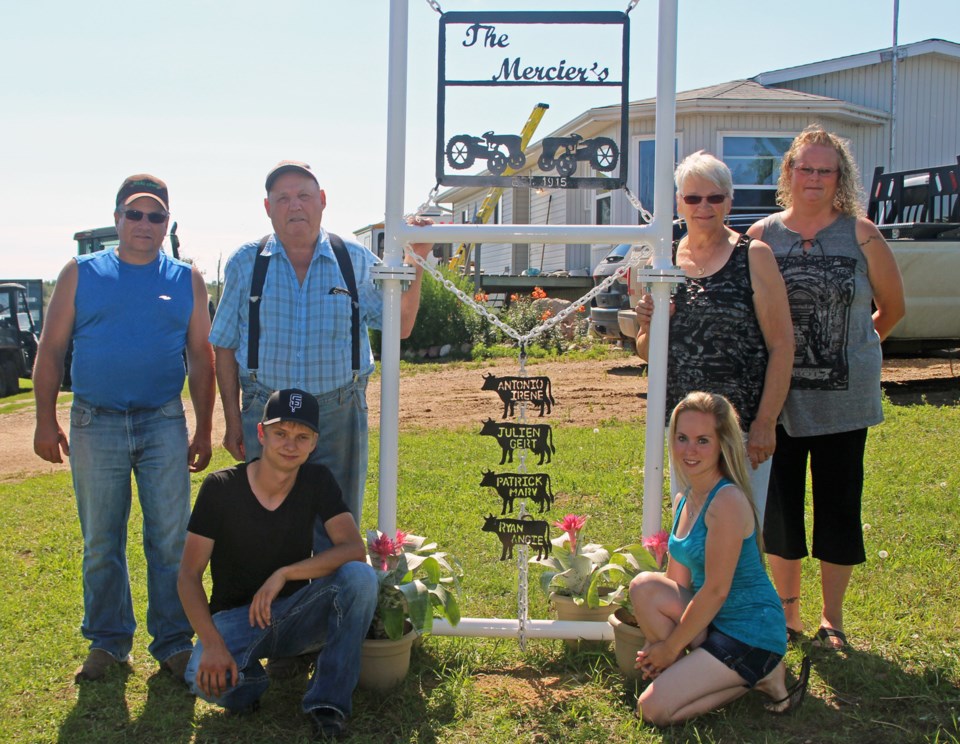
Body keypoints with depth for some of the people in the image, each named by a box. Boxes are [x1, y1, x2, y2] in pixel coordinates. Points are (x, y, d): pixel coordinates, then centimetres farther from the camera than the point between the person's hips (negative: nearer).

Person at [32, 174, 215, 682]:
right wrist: (46, 421, -3)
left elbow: (201, 358, 8)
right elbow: (51, 350, 5)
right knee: (101, 544, 9)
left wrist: (203, 430, 4)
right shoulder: (81, 274, 5)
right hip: (95, 424, 0)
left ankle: (173, 642, 13)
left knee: (171, 540, 1)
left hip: (164, 424, 0)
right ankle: (107, 642, 22)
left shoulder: (187, 280, 6)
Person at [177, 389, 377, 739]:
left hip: (295, 613, 2)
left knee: (360, 576, -27)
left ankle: (328, 703, -17)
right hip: (235, 617, -2)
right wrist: (212, 644, -29)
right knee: (206, 679, -35)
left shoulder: (318, 482, -6)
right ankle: (250, 678, 3)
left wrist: (284, 574, -30)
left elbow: (355, 549, -18)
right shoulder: (221, 487, -13)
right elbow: (189, 574, -15)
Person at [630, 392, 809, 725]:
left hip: (751, 635, -8)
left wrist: (670, 647, -11)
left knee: (654, 708, -12)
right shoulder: (684, 500, 6)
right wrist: (658, 648, -2)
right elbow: (679, 582, 9)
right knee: (645, 586, -14)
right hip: (715, 619, 8)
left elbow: (716, 590, -20)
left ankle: (759, 676, 2)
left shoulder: (727, 501, -21)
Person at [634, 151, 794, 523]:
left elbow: (782, 343, -7)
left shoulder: (753, 256, -4)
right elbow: (646, 353, 13)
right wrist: (650, 328, -9)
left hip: (742, 427, -4)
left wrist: (765, 422, -13)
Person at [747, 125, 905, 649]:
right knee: (779, 504, 8)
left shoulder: (861, 235, -1)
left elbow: (892, 306, 10)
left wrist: (853, 347, 14)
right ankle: (786, 612, 26)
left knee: (838, 505, 6)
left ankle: (832, 620, 23)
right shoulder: (762, 236, 2)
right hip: (778, 397, 1)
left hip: (843, 399, -1)